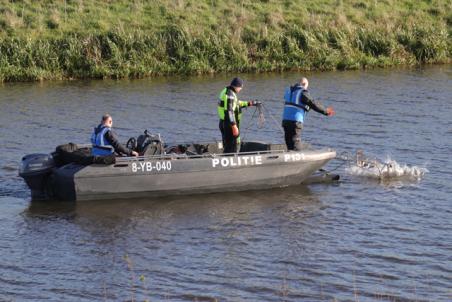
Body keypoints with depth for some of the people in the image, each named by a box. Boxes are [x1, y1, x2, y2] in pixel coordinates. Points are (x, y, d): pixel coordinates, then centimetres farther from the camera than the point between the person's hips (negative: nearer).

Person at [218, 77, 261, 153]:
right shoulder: (230, 95, -19)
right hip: (229, 124, -10)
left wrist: (250, 103, 28)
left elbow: (237, 103, 26)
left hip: (223, 123, 10)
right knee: (233, 147, -6)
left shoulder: (226, 91, 14)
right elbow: (229, 111, -25)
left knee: (227, 147, 16)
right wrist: (234, 126, -25)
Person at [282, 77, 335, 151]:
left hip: (285, 119, 7)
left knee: (289, 143, 13)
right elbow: (314, 104, -6)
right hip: (295, 122, -7)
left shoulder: (288, 90, 13)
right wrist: (325, 111, 6)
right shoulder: (303, 92, -8)